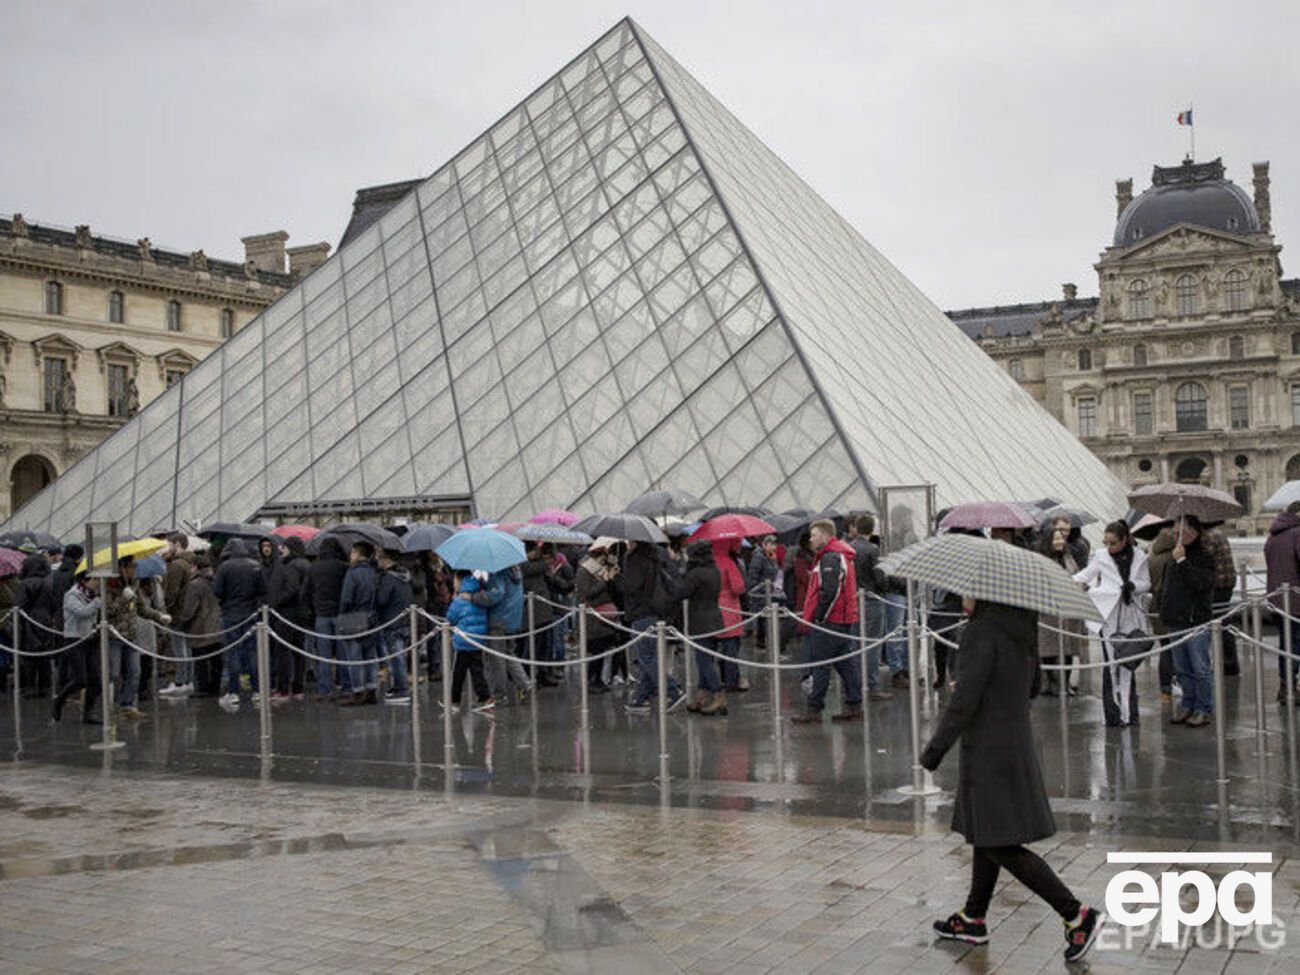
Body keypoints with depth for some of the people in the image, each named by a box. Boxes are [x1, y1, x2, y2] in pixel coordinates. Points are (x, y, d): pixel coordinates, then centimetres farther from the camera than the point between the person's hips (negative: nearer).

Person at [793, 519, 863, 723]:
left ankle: (813, 709, -1)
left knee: (820, 664, -5)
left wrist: (819, 615, -17)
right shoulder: (841, 555, 18)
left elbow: (829, 591, -24)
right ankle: (854, 706, 14)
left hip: (829, 620, -10)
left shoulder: (831, 558, -15)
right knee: (846, 663, 11)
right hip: (844, 619, 10)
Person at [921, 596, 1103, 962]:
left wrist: (936, 748, -14)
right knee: (984, 834, 19)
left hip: (989, 751, -10)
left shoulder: (983, 632, -20)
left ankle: (1077, 914, -5)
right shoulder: (1021, 630, 7)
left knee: (999, 845, -4)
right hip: (1017, 741, 10)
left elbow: (965, 699, -22)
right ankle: (973, 919, 30)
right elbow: (1032, 687, 18)